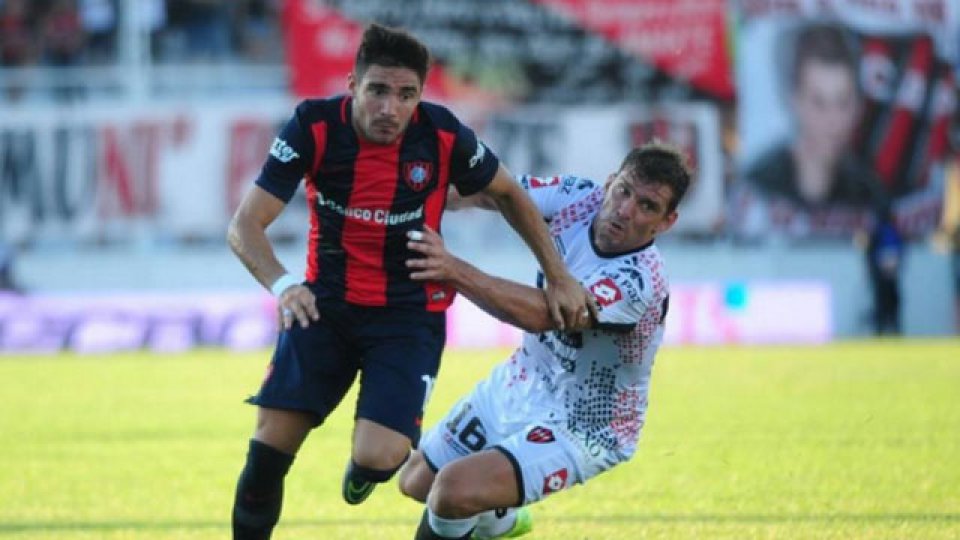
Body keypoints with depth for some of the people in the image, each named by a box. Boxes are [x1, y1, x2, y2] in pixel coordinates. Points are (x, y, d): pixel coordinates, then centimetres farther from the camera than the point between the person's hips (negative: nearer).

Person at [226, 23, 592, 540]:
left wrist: (558, 275, 3)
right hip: (326, 303, 1)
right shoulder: (314, 127, -17)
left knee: (377, 457, -19)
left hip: (409, 314, -1)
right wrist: (280, 284, -38)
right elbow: (245, 225, -19)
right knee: (267, 450, -9)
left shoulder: (444, 136, -15)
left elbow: (507, 193, 5)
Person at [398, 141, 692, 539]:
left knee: (455, 488, -27)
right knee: (416, 482, 20)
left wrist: (454, 271, -51)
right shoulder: (578, 197, -13)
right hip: (521, 384, 8)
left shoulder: (640, 282, -33)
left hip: (577, 430, -8)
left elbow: (539, 315, -43)